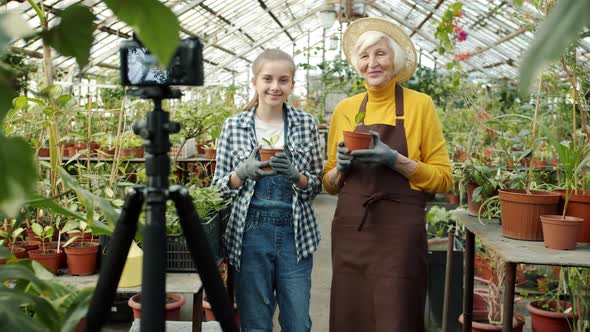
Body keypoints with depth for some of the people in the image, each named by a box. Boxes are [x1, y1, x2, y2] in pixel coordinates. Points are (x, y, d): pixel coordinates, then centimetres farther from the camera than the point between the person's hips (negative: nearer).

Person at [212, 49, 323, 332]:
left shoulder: (307, 124, 2)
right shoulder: (234, 125, 1)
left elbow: (317, 185, 7)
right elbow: (219, 184, 5)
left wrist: (296, 176, -14)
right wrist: (243, 173, -15)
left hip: (295, 233, 1)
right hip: (250, 234, 0)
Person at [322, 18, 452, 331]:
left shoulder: (420, 105, -1)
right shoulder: (344, 109, 8)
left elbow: (443, 178, -2)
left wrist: (396, 160, -15)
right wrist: (340, 167, -6)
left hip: (400, 229, -3)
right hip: (350, 228, 3)